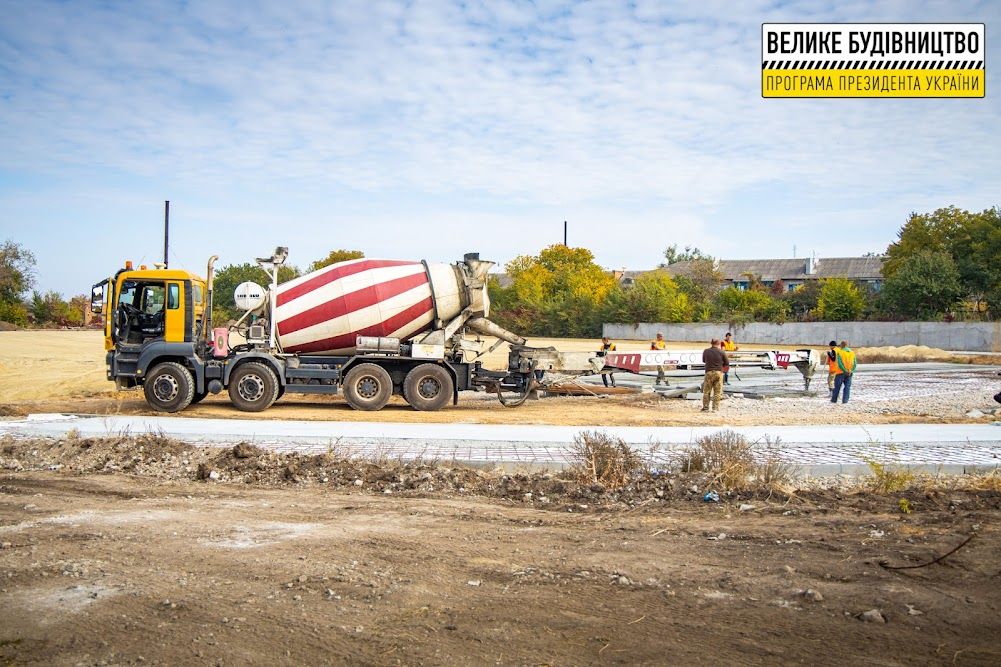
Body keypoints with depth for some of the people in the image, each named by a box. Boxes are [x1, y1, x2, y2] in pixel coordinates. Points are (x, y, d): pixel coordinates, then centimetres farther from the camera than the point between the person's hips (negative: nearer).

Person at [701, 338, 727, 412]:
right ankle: (715, 408, 5)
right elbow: (727, 363, 4)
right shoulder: (721, 352, -3)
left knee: (706, 391, 9)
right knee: (717, 392, 6)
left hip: (709, 373, 1)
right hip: (718, 372, -1)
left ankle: (705, 408, 9)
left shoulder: (706, 351, 1)